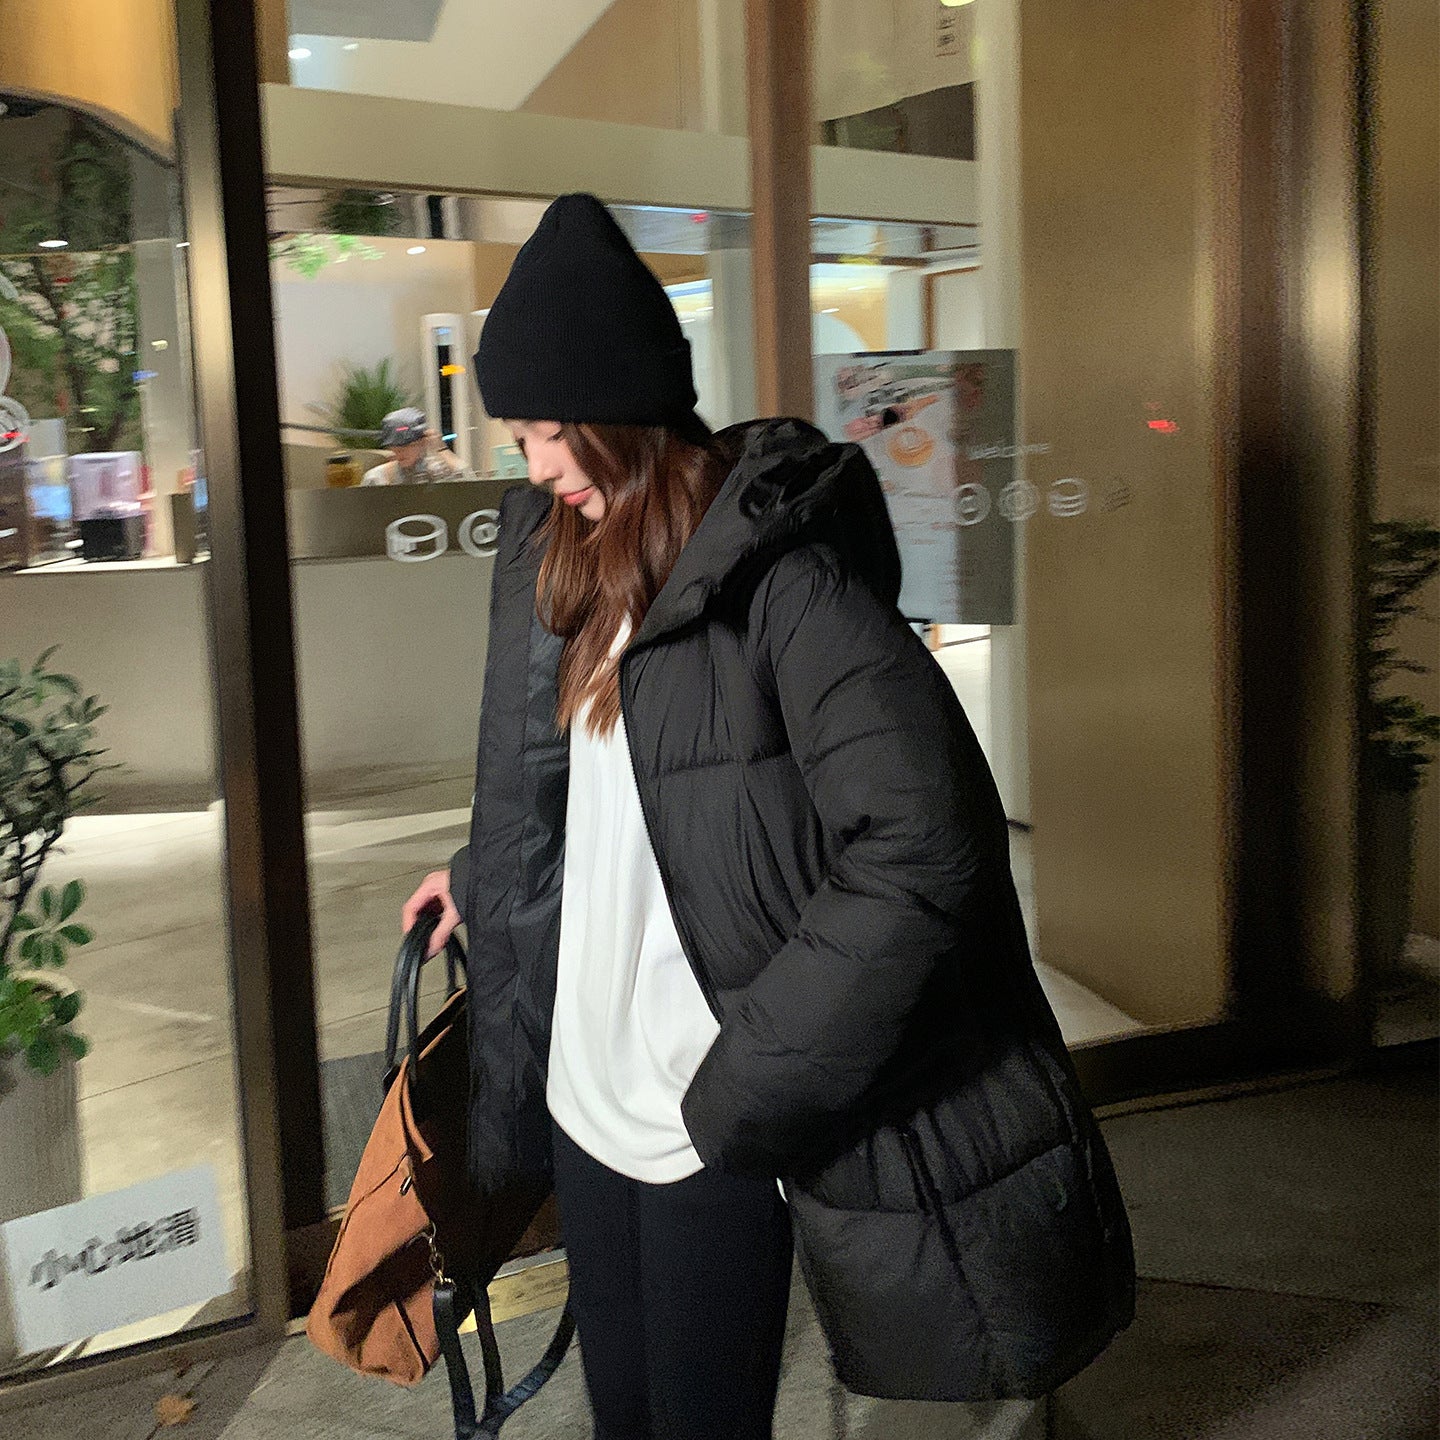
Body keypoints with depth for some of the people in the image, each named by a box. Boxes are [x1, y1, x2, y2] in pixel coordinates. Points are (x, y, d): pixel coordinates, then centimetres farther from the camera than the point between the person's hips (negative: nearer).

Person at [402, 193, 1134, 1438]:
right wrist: (484, 879, 29)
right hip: (590, 1092, 8)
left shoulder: (779, 576, -19)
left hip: (714, 1138, -7)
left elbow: (922, 850, -25)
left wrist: (743, 1089, -21)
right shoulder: (579, 561, 7)